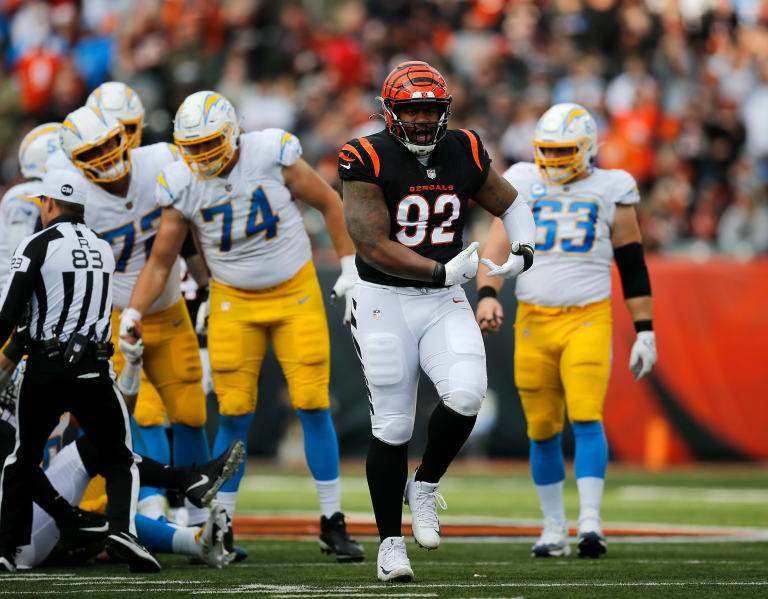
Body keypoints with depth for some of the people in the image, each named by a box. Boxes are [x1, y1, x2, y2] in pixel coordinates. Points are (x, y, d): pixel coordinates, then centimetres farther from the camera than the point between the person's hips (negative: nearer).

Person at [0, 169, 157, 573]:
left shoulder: (38, 245, -3)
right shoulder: (103, 249, 13)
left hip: (45, 369, -2)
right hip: (93, 371, 2)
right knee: (119, 458, 10)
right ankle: (122, 528, -14)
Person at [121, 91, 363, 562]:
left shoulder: (272, 155, -16)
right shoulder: (182, 184, -9)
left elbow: (329, 203, -2)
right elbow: (161, 262, 0)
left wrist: (351, 267, -2)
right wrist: (133, 313, -13)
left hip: (297, 294, -1)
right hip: (235, 304, 1)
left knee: (314, 406, -5)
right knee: (235, 416, -4)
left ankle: (333, 524, 6)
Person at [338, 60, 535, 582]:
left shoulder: (464, 154, 3)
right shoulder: (369, 161, -12)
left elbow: (512, 205, 18)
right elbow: (373, 246, -18)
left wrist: (524, 252, -2)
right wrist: (441, 271, -22)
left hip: (444, 303, 3)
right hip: (384, 302, -3)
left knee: (465, 396, -20)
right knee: (392, 426, -1)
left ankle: (424, 487, 6)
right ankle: (391, 543, 13)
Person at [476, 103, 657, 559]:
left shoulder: (610, 191, 5)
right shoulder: (524, 186, 7)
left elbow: (633, 265, 8)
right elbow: (497, 246, -4)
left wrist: (645, 331, 6)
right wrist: (488, 295, -22)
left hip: (589, 319, -2)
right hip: (534, 320, 2)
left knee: (586, 417, -17)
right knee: (543, 429, 5)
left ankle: (590, 521, -20)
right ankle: (554, 527, 18)